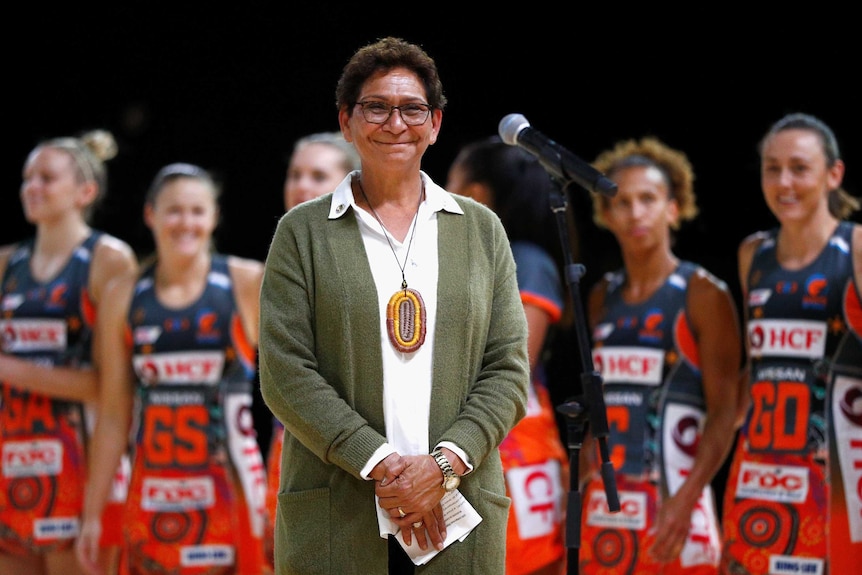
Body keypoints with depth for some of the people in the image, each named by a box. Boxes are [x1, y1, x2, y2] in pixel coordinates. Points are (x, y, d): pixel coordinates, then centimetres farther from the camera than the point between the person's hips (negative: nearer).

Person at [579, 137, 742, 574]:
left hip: (672, 507, -5)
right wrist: (577, 488, 13)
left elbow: (723, 413, -9)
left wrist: (685, 500, -20)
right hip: (605, 505, 6)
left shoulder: (703, 296, -5)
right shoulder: (602, 298, 13)